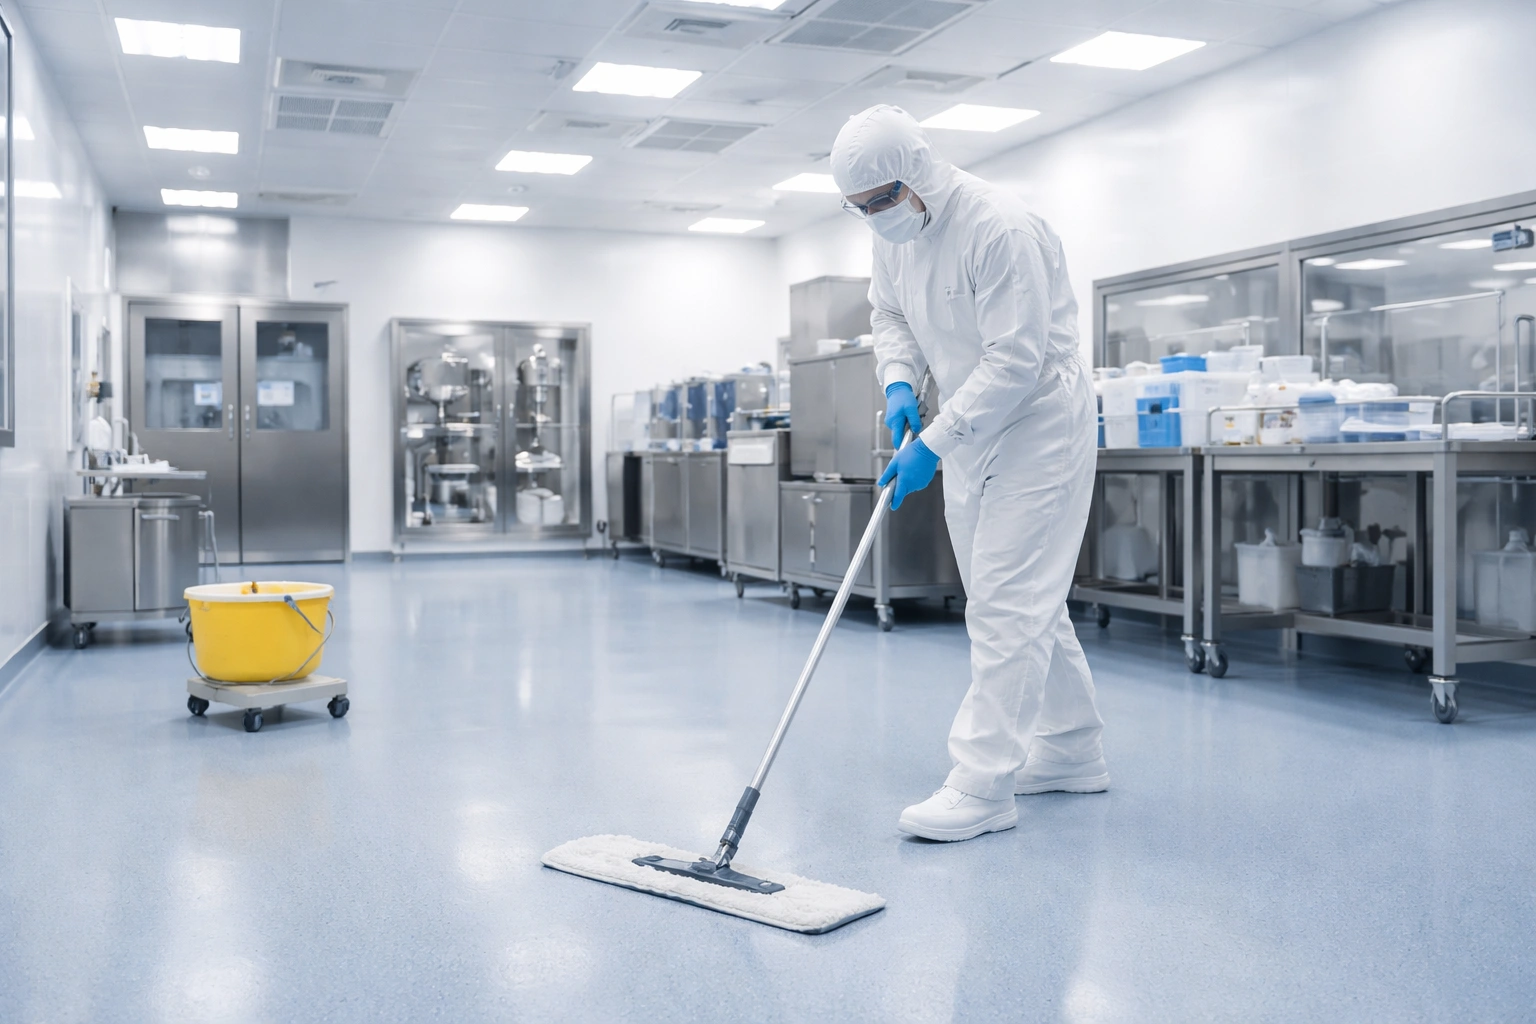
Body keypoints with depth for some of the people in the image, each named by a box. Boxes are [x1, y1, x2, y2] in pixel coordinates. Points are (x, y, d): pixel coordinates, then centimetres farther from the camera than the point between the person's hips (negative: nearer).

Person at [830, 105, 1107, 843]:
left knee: (1006, 604, -11)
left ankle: (983, 787, -6)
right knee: (1025, 598, 15)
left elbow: (1014, 361, -27)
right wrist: (899, 382, -4)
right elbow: (890, 314, 16)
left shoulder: (999, 228, -24)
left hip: (1037, 423, -9)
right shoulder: (894, 233, 2)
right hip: (968, 429, 9)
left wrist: (931, 445, -26)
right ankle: (1070, 752, 29)